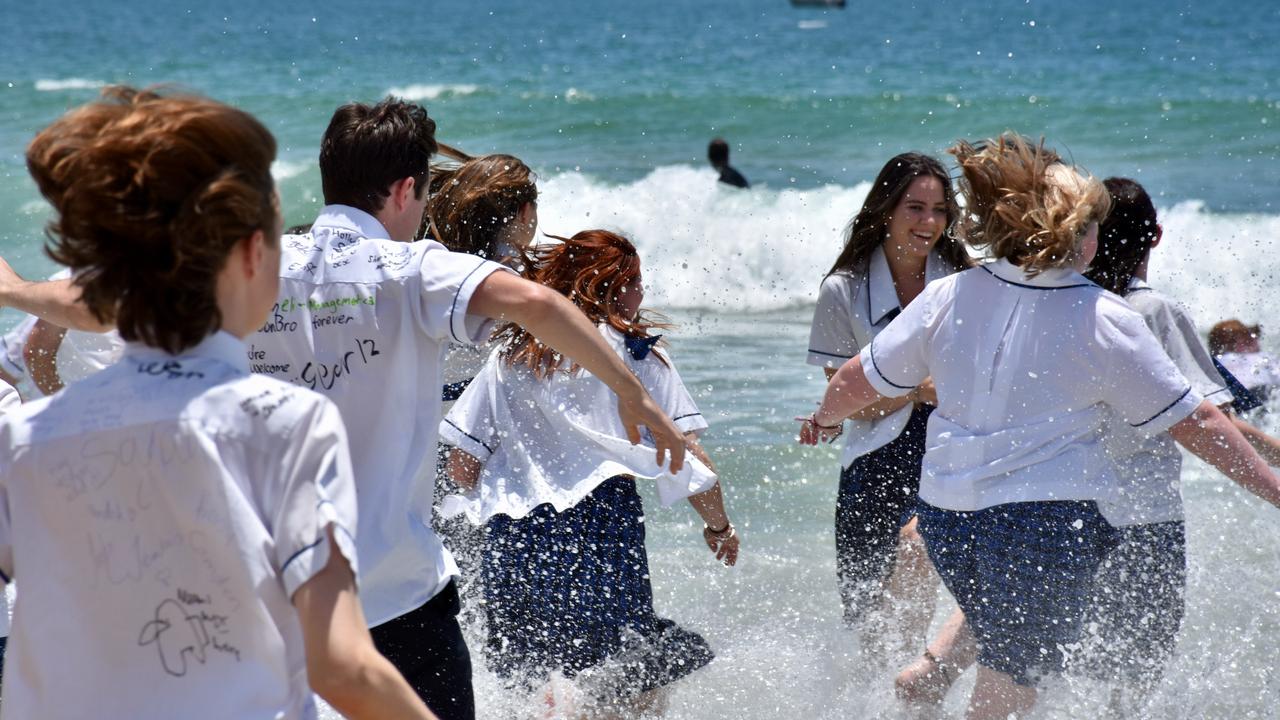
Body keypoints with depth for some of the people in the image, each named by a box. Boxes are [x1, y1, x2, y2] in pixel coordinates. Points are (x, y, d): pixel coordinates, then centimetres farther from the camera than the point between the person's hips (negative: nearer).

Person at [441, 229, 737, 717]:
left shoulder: (510, 355, 14)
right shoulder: (636, 351, 4)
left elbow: (462, 466, 10)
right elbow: (686, 456, -1)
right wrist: (719, 526, 15)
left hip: (511, 537, 5)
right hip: (601, 530, -5)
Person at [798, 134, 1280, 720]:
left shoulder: (948, 297, 1)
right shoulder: (1105, 321, -9)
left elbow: (861, 379, 8)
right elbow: (1193, 422, -4)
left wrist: (823, 420, 30)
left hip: (945, 512, 5)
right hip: (1047, 518, -5)